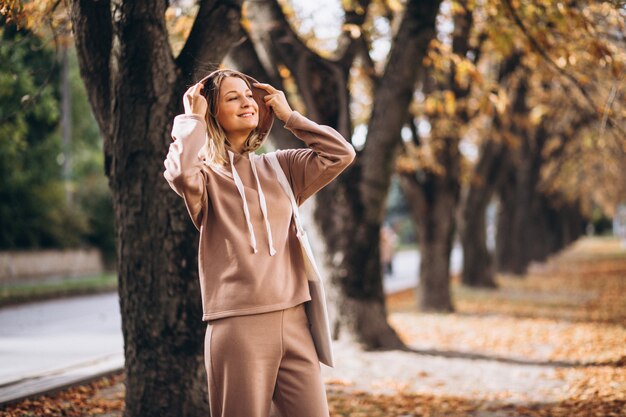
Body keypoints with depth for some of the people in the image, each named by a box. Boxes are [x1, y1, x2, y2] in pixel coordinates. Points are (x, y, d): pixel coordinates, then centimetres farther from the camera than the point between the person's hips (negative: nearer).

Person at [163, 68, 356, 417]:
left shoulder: (280, 168, 15)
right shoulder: (206, 174, 1)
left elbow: (341, 154, 7)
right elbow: (181, 172, -22)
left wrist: (288, 116, 11)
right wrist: (193, 119, -6)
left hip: (294, 321, 4)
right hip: (238, 325, -4)